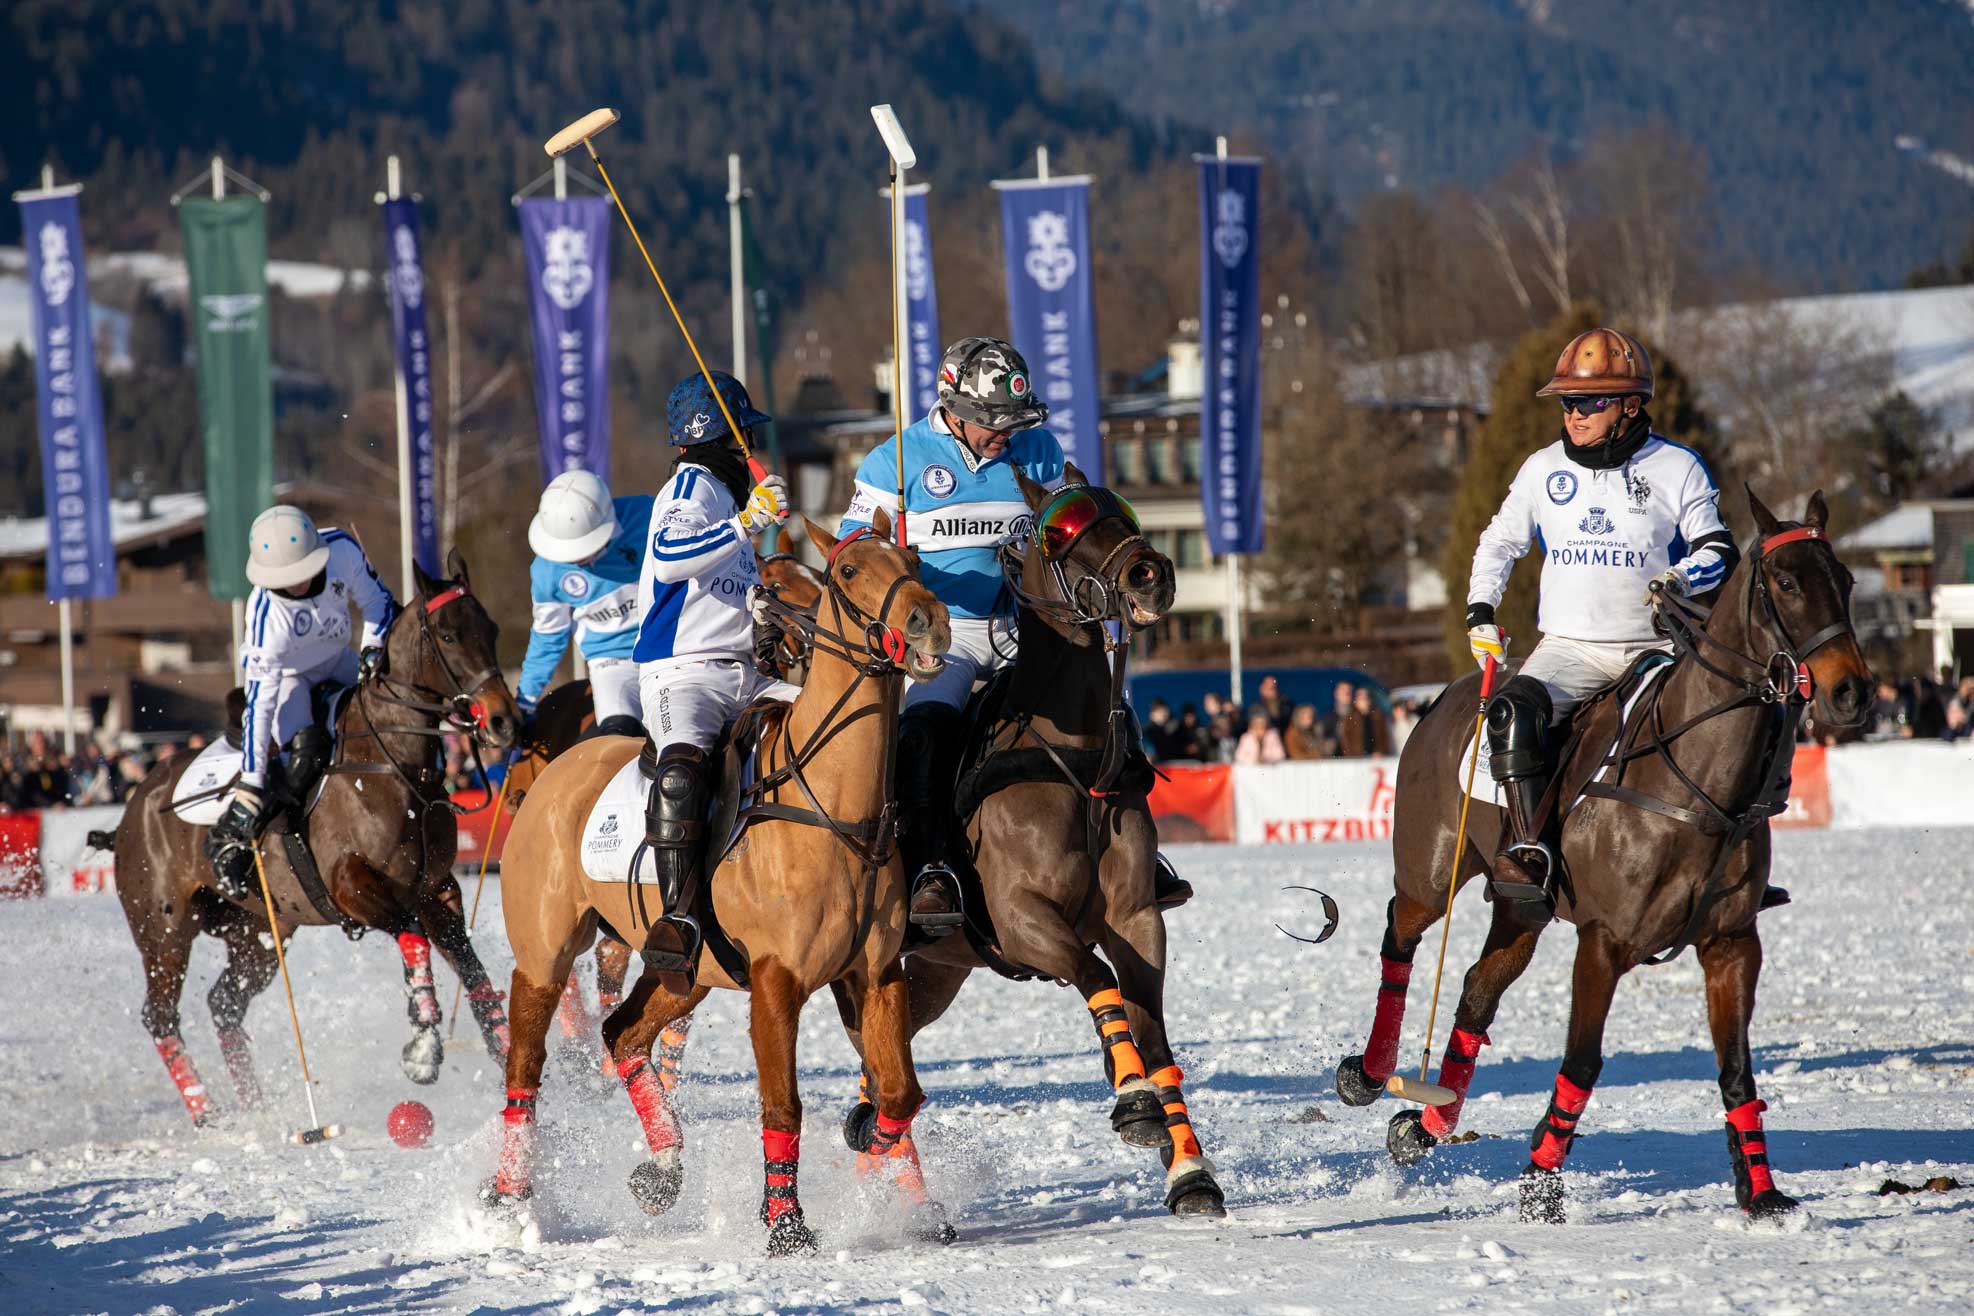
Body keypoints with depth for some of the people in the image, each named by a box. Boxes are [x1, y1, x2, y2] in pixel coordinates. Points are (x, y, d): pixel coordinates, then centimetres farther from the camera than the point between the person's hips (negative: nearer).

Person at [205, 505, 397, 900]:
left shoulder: (342, 550, -26)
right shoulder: (267, 614, -35)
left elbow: (377, 601, -6)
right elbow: (259, 703, -34)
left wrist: (373, 647, -26)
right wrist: (250, 786, -36)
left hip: (337, 661, 6)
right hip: (286, 676, -6)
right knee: (309, 749, -29)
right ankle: (228, 841, -19)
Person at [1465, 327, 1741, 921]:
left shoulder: (1677, 468, 1)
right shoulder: (1543, 470, 8)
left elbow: (1717, 549, 3)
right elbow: (1500, 542, 22)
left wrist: (1684, 579, -19)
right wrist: (1479, 613, 10)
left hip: (1656, 647, -1)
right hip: (1569, 646, 1)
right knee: (1513, 710, -31)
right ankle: (1530, 853, -37)